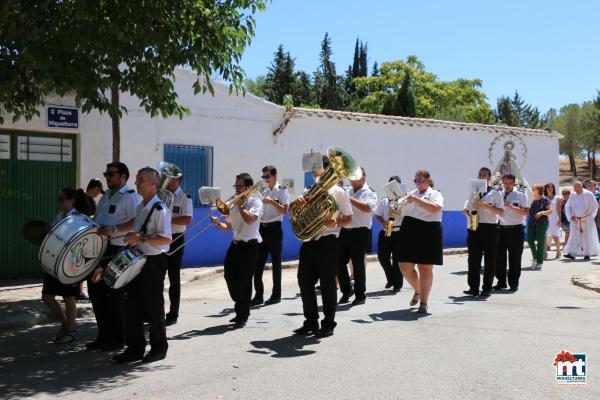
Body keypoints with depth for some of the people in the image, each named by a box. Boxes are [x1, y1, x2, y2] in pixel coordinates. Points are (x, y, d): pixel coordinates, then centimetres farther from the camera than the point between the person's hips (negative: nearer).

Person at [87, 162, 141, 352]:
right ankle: (104, 336, 23)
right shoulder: (105, 197, 20)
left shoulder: (131, 197, -7)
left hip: (116, 251, -8)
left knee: (115, 295, -1)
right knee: (96, 292, 10)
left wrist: (114, 230, -27)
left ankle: (118, 338, 12)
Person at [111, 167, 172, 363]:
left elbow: (167, 239, -24)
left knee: (153, 308, 3)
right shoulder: (140, 206, 11)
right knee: (132, 306, 11)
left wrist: (141, 238, -28)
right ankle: (135, 349, 22)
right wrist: (114, 229, 18)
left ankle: (158, 348, 19)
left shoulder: (160, 209, -18)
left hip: (154, 262, -9)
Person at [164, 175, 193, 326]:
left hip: (175, 240, -5)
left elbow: (187, 219, -17)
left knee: (174, 278, 2)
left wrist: (168, 219, -23)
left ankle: (173, 315, 9)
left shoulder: (185, 197, -6)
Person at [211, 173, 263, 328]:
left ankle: (242, 316, 9)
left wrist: (239, 205, -11)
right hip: (236, 244, 7)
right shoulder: (233, 204, 16)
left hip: (249, 245, -6)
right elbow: (227, 227, 16)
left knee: (244, 281, -4)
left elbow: (250, 219, -23)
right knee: (230, 276, 4)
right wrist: (217, 224, -4)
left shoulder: (255, 202, -4)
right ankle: (241, 309, 24)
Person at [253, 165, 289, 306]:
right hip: (262, 228, 6)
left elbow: (285, 211, -11)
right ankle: (258, 295, 7)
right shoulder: (263, 191, 15)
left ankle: (276, 295, 10)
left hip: (274, 228, -6)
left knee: (276, 262, 2)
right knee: (258, 263, 2)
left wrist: (272, 202, -21)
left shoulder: (282, 190, -3)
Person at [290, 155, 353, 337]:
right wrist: (296, 203, -12)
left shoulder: (338, 192, 0)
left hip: (327, 241, -6)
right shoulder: (310, 191, 15)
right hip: (309, 241, 6)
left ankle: (328, 324, 11)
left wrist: (336, 223, -22)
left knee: (327, 284, 0)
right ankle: (311, 322, 19)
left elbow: (348, 219, -1)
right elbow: (291, 209, 11)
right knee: (305, 281, 7)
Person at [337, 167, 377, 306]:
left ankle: (360, 295, 13)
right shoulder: (347, 192, 15)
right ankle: (346, 290, 23)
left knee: (358, 264, 0)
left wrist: (349, 198, -23)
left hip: (360, 232, -6)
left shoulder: (369, 193, -3)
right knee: (339, 262, 4)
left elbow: (367, 208, -23)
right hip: (345, 231, 6)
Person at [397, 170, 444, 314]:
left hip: (428, 233, -5)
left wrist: (416, 199, -19)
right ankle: (418, 291, 29)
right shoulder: (411, 194, 18)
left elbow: (434, 208, -20)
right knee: (405, 267, 2)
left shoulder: (435, 194, 2)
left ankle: (424, 302, 9)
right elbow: (402, 213, 24)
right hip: (409, 232, 5)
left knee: (425, 269, -2)